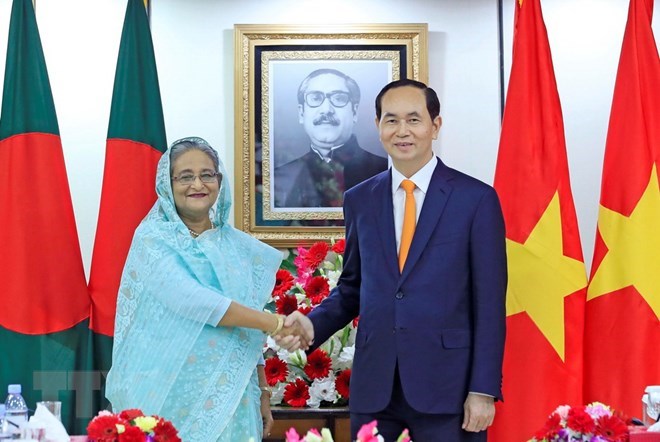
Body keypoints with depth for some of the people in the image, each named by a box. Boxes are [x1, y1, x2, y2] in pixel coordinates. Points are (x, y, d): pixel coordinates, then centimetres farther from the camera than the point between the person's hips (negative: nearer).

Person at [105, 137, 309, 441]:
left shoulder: (240, 247, 9)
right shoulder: (152, 238, -6)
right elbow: (190, 299, -22)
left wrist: (262, 394, 11)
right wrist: (275, 323, -22)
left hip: (228, 398, 4)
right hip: (171, 397, -4)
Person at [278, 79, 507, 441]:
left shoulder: (476, 198, -3)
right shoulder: (359, 200, 8)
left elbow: (489, 302, -4)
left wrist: (483, 390, -8)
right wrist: (313, 323, -3)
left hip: (447, 385, -3)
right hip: (373, 386, 3)